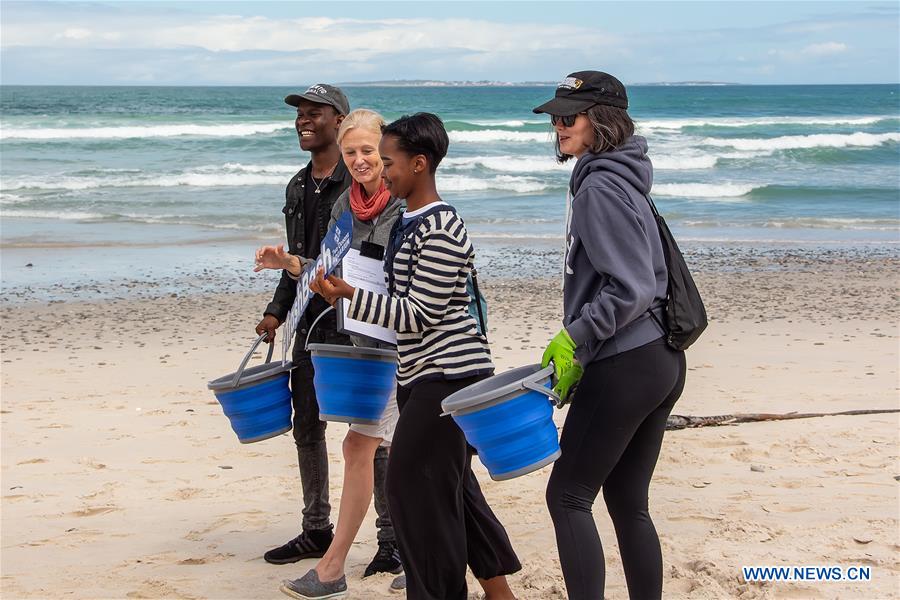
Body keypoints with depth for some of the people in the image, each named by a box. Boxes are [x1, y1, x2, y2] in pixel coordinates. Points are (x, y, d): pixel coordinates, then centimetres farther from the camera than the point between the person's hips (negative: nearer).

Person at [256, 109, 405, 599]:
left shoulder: (408, 204, -12)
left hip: (401, 342, -7)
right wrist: (287, 263, -2)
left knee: (360, 445, -9)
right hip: (362, 339, 7)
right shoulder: (345, 205, 9)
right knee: (395, 446, 15)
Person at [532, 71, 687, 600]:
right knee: (628, 501, 13)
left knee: (568, 495, -1)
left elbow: (631, 288, -21)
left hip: (624, 368, -10)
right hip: (661, 360, 10)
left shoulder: (601, 188, -15)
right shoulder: (620, 178, 15)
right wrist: (583, 347, 18)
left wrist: (573, 338, -14)